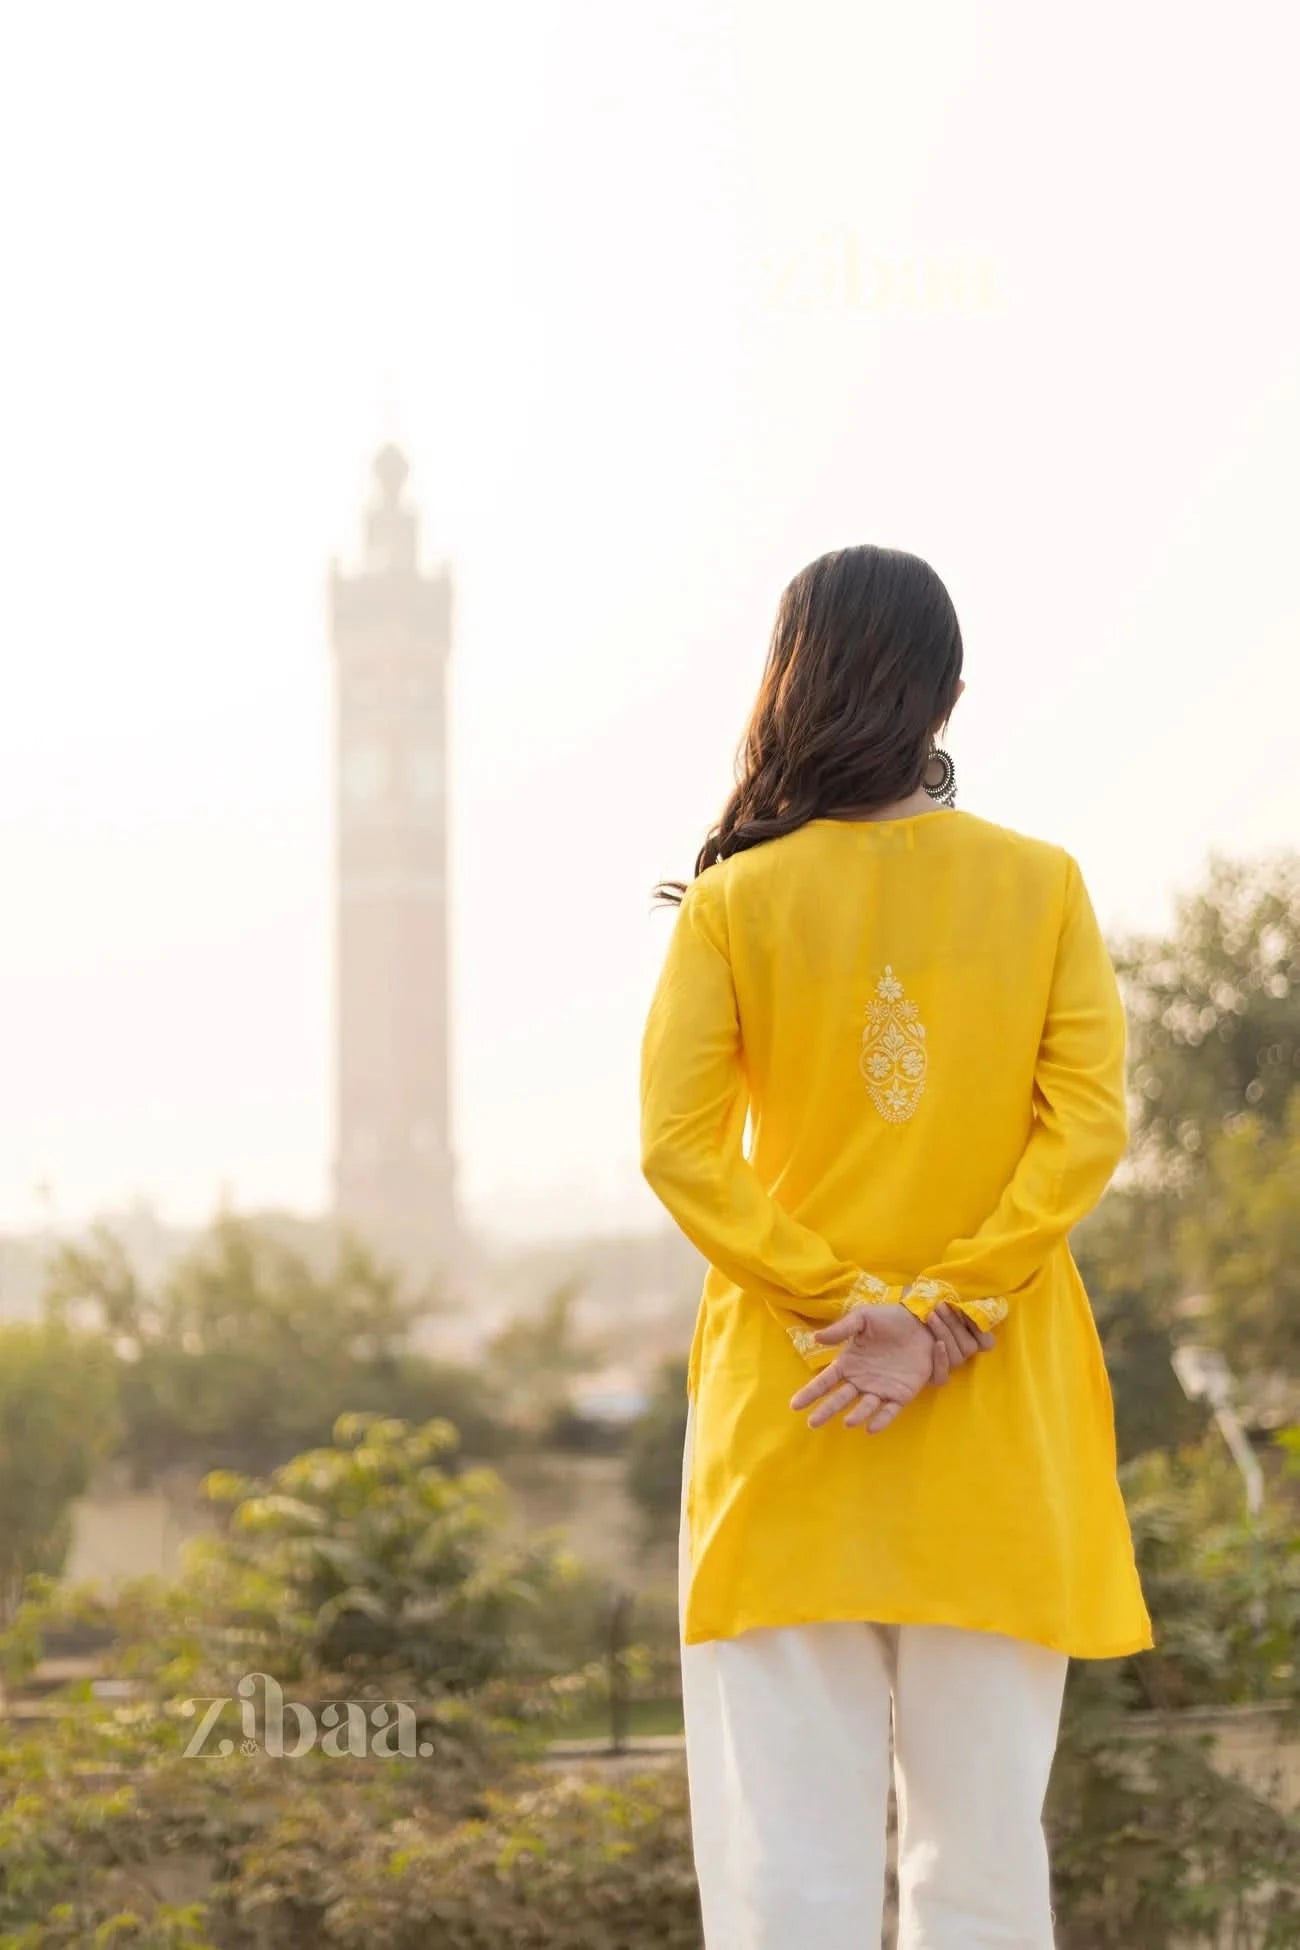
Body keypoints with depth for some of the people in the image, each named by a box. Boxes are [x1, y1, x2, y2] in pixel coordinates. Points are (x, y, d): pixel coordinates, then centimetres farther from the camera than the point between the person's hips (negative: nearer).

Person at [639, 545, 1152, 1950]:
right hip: (998, 1419, 1)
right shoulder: (1042, 885, 0)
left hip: (787, 1407, -1)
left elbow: (678, 1147, -10)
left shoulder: (734, 903, -3)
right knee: (982, 1827, 7)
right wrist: (942, 1320, -11)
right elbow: (1086, 1126, -8)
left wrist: (843, 1305, -10)